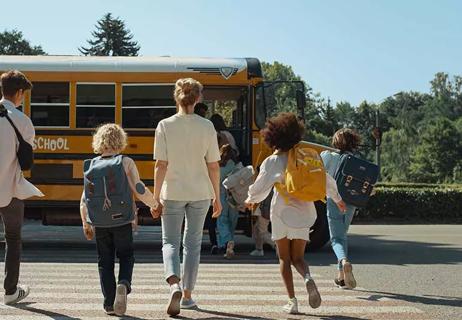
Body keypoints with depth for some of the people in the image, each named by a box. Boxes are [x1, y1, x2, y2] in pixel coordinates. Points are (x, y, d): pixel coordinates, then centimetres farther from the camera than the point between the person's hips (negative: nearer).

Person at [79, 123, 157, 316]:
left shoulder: (91, 166, 3)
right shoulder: (126, 163, -6)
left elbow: (84, 200, 5)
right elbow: (139, 191, -13)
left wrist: (85, 224, 16)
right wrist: (155, 205, 4)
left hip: (99, 223, 3)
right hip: (122, 221, -2)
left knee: (105, 261, 13)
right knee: (126, 257, 13)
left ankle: (109, 303, 11)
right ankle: (124, 283, -15)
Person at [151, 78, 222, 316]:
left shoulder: (165, 126, -8)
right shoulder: (206, 127, -4)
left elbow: (161, 165, -10)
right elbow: (213, 166, -2)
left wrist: (156, 197, -5)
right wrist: (217, 197, 8)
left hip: (173, 193, -1)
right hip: (200, 193, 1)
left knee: (170, 242, 9)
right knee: (193, 243, 14)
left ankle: (174, 285, -17)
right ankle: (187, 295, 21)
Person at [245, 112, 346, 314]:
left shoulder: (271, 162, -8)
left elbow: (260, 188, -5)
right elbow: (325, 179, 8)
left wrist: (251, 200, 17)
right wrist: (337, 199, 23)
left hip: (282, 212, -3)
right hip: (304, 212, 3)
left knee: (284, 258, 10)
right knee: (298, 258, 11)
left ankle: (292, 300, 2)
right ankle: (308, 278, -21)